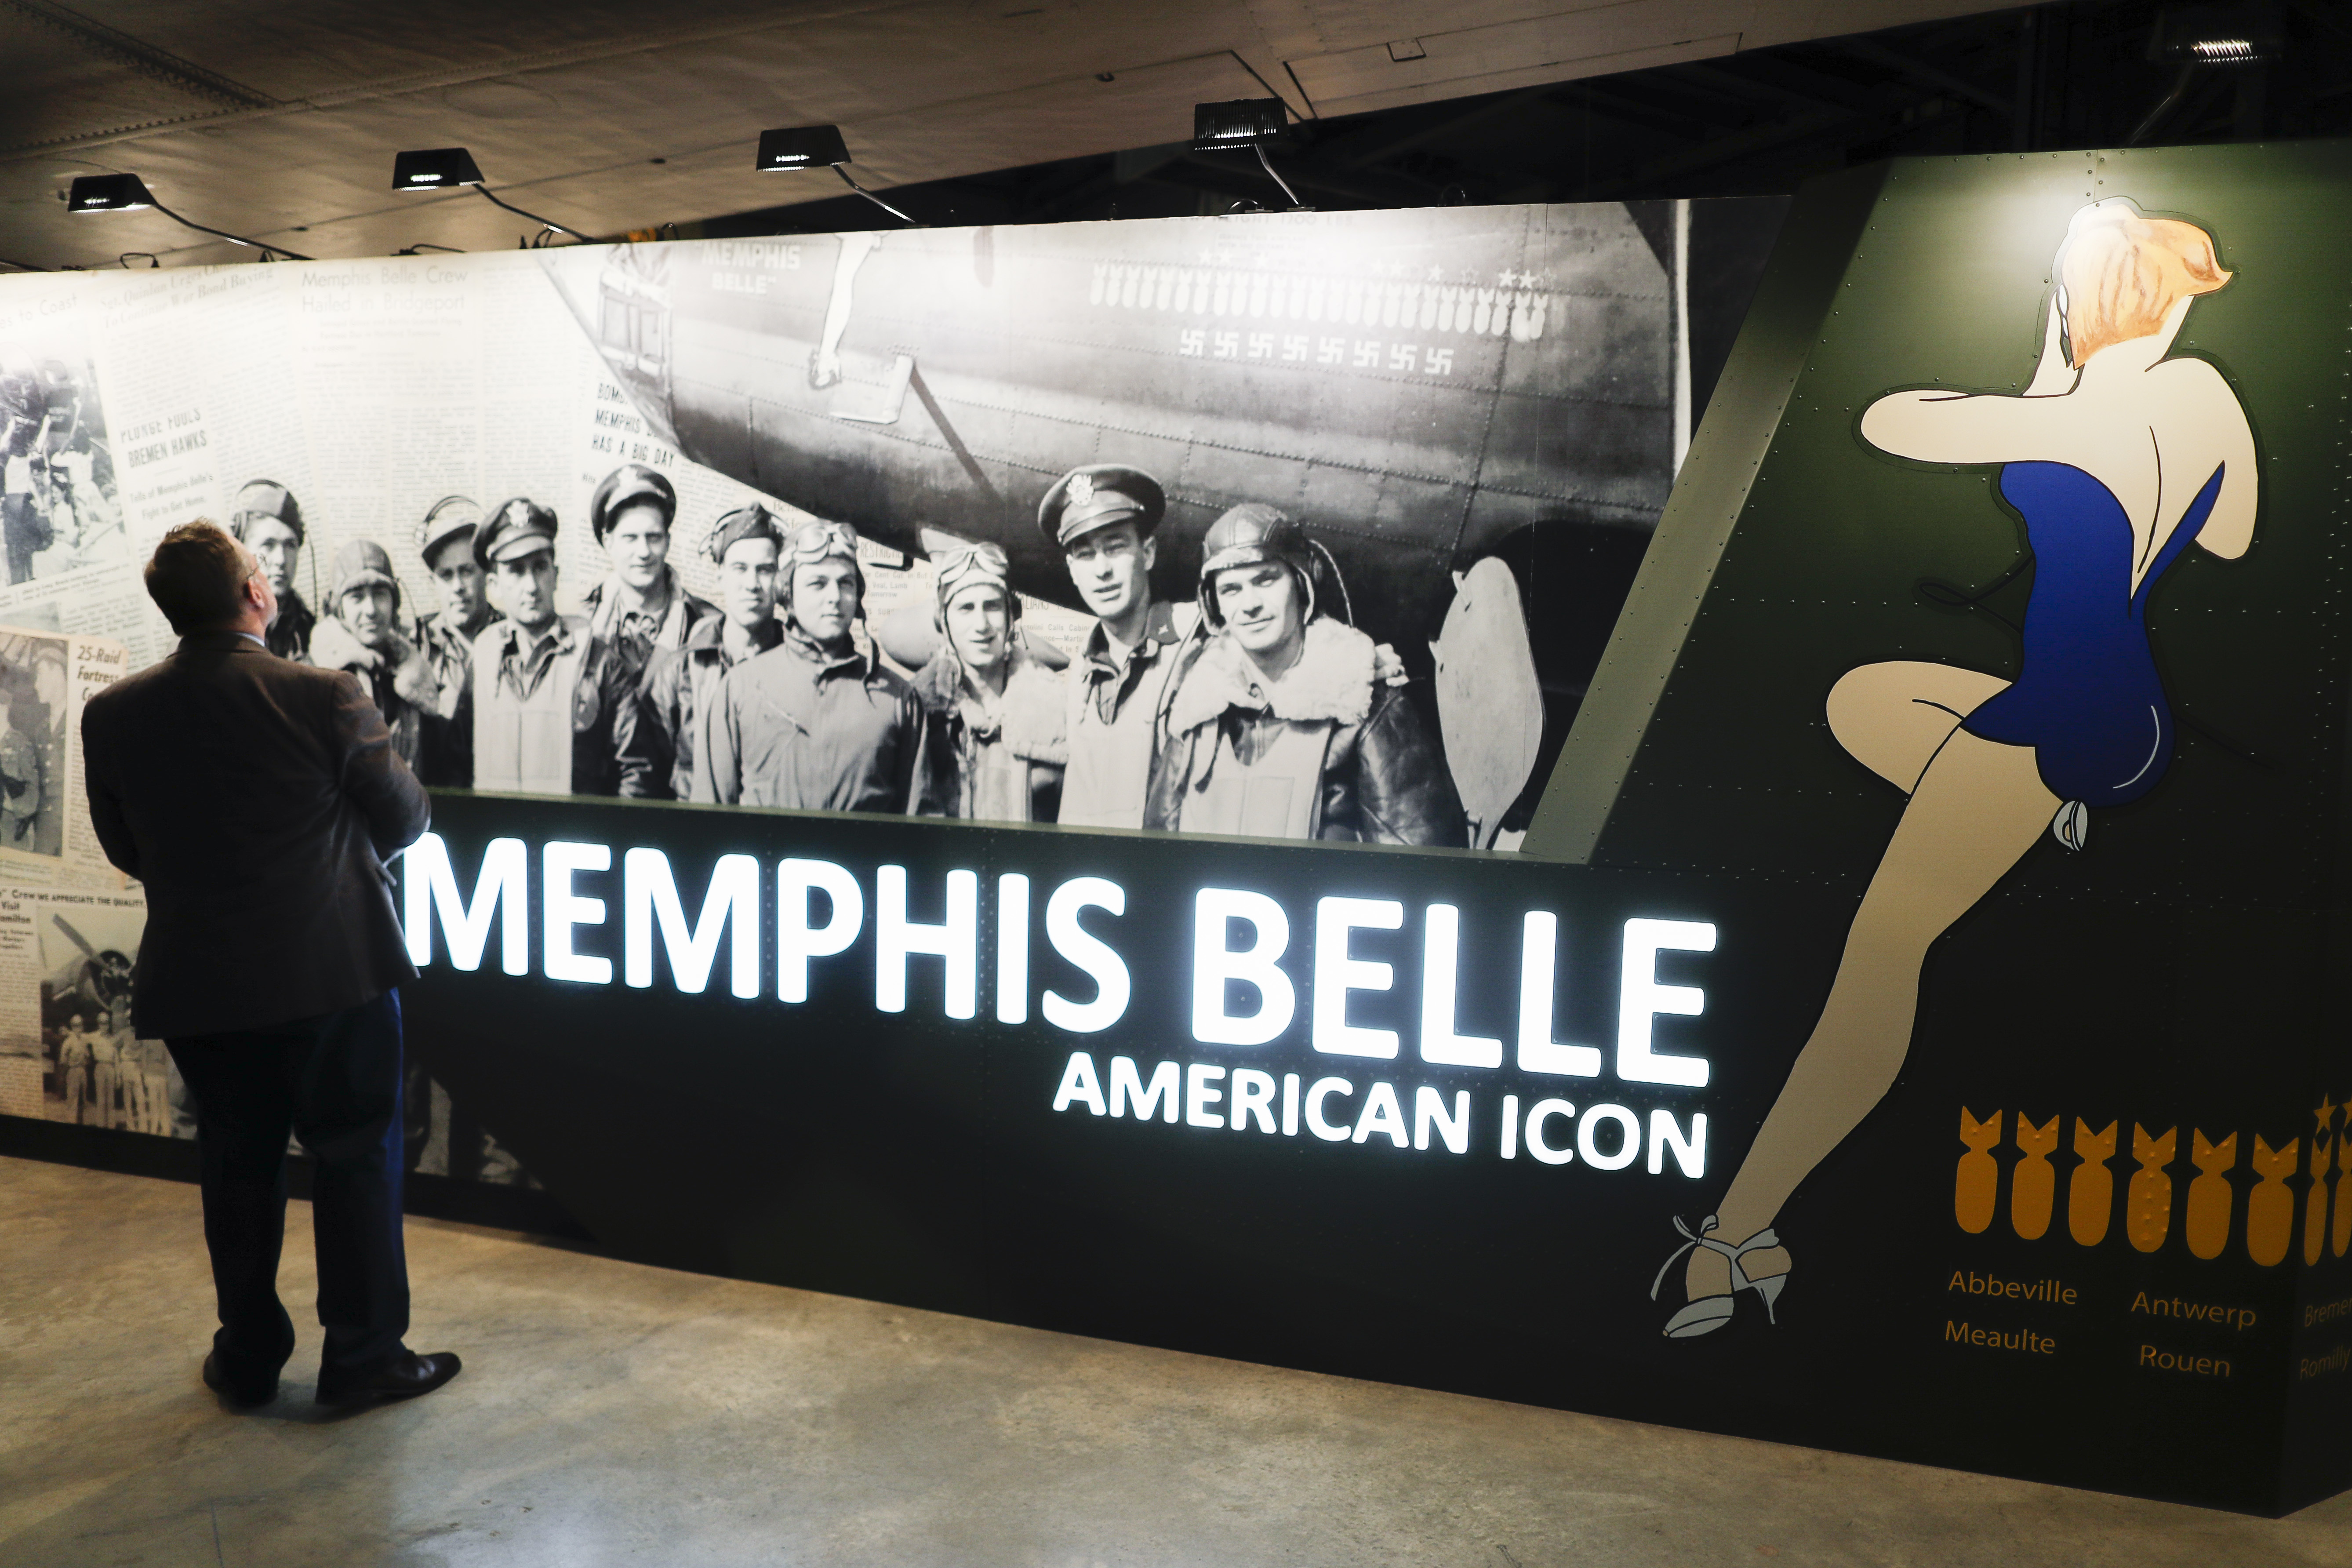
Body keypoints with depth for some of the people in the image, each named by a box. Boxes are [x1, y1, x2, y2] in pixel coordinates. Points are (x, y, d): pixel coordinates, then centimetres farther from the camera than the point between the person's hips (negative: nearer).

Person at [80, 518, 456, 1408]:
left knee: (237, 1165, 17)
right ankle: (363, 1355, 16)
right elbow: (404, 822, -5)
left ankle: (248, 1358, 28)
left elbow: (126, 852, 7)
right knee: (357, 1155, 9)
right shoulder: (324, 699, -16)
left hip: (197, 984, 4)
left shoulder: (111, 716, -5)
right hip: (333, 970, -4)